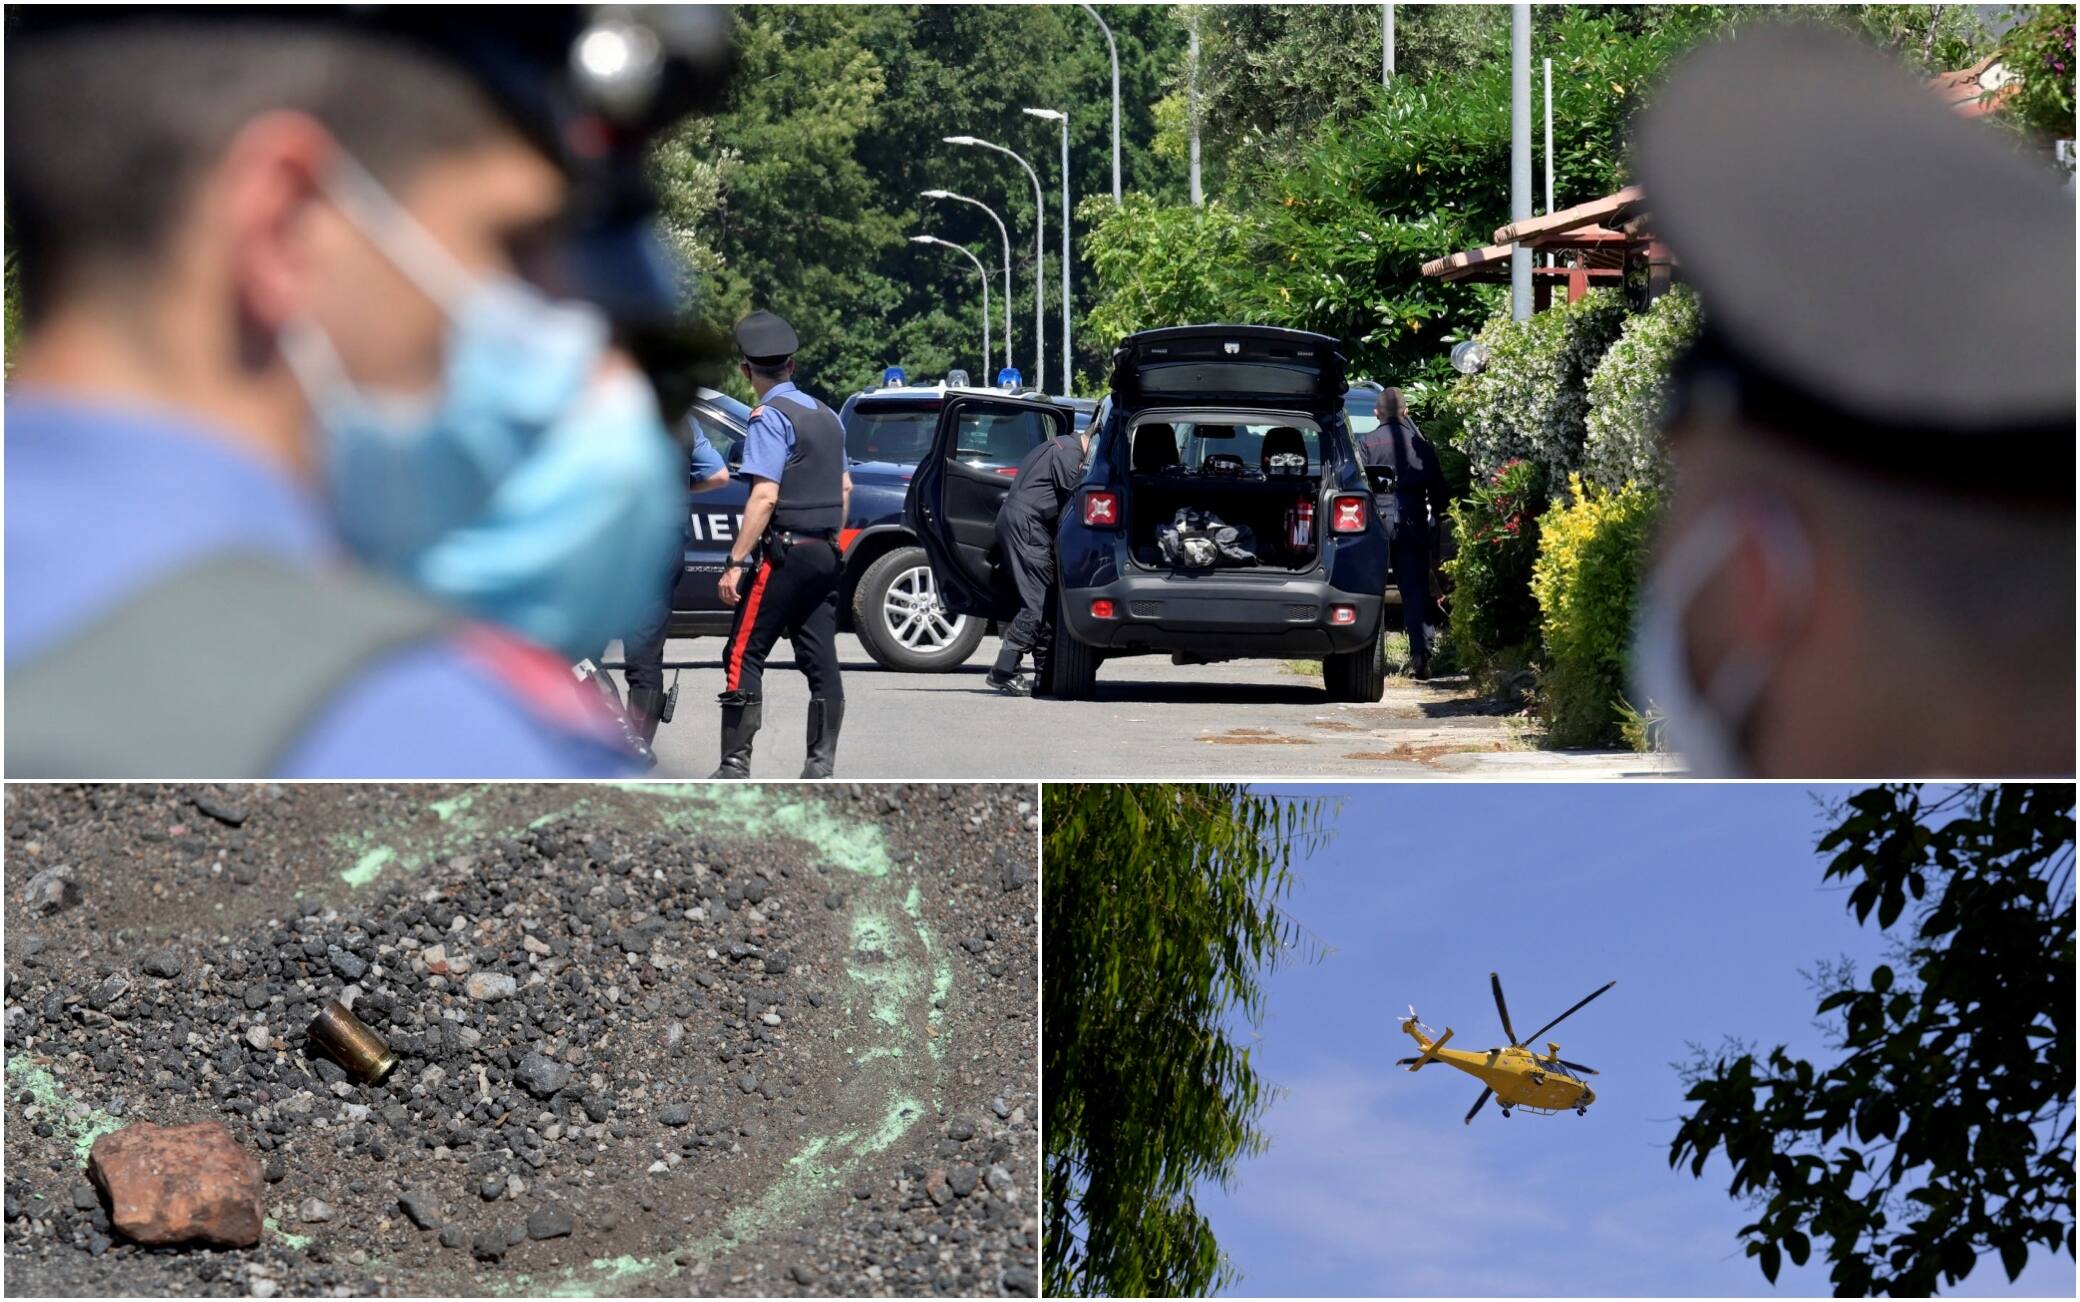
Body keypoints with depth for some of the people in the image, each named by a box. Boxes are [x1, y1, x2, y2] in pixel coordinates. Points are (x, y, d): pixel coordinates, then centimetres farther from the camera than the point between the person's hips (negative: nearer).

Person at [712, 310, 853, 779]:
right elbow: (844, 487, 19)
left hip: (784, 552, -8)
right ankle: (821, 764, 4)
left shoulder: (770, 417, -11)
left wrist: (736, 562, -19)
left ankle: (735, 765, -8)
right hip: (825, 554, 8)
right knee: (820, 657, 6)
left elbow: (766, 496, -19)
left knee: (744, 656, -5)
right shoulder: (825, 416, 14)